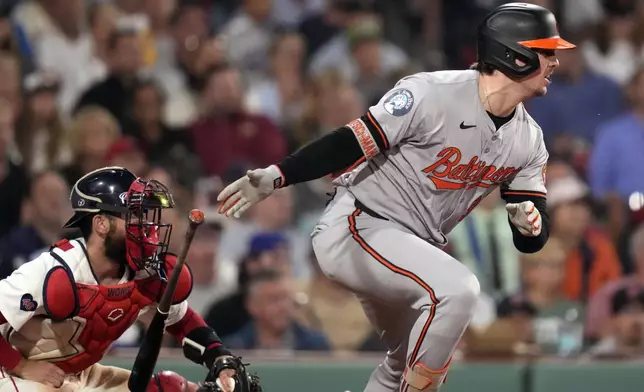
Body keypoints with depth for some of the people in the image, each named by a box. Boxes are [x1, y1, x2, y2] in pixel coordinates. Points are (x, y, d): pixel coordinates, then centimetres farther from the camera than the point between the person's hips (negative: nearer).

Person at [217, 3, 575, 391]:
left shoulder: (528, 140, 2)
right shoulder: (431, 94, -20)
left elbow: (532, 239, 4)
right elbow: (351, 144, -21)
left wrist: (530, 224, -21)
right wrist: (276, 176, -32)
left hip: (415, 249, 9)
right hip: (359, 225, -9)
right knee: (457, 288, -31)